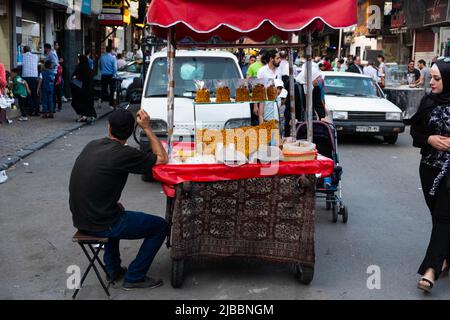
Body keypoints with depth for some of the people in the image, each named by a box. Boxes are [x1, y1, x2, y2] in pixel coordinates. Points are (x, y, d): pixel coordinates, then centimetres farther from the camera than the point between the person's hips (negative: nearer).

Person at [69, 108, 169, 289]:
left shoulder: (91, 145, 4)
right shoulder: (123, 154, -18)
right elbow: (162, 159, -7)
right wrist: (147, 128, -4)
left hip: (79, 220, 8)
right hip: (100, 225, -8)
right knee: (161, 227, 7)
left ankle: (113, 269, 39)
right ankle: (134, 277, 14)